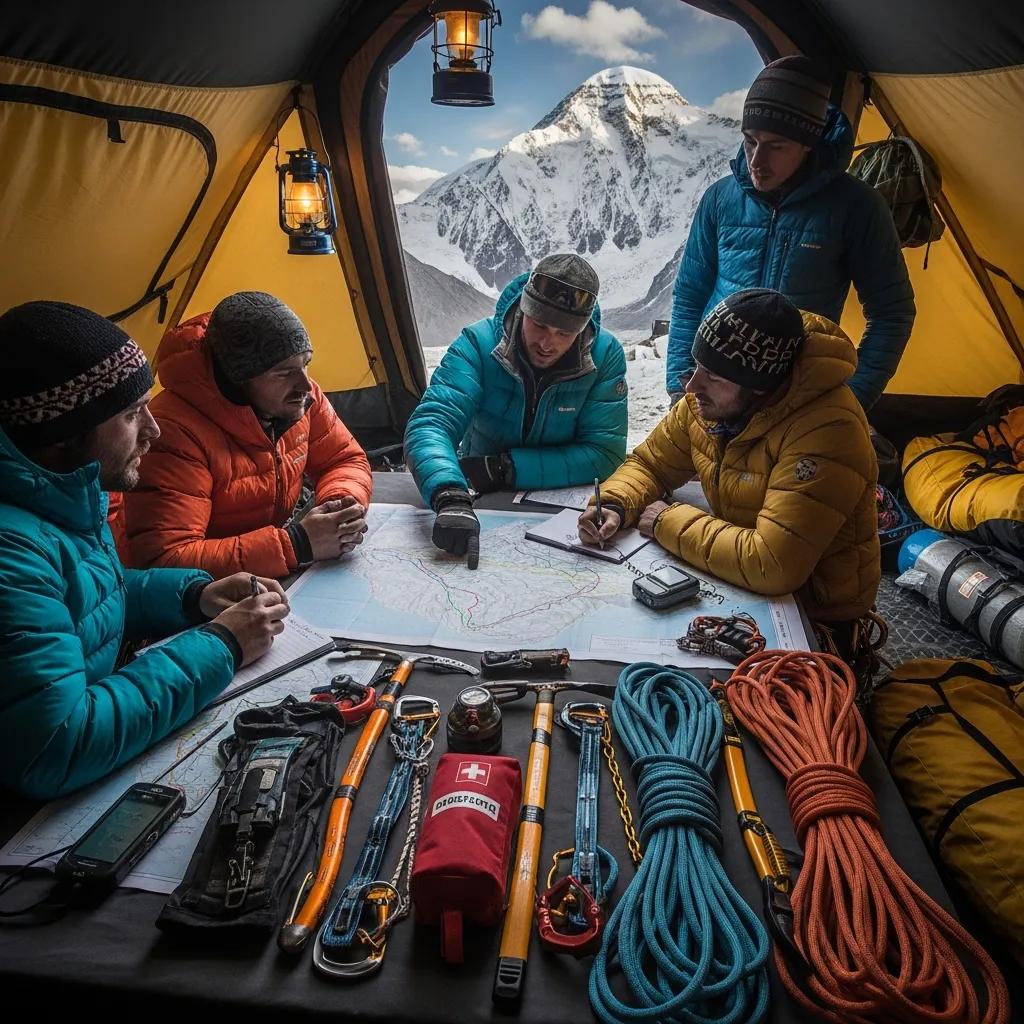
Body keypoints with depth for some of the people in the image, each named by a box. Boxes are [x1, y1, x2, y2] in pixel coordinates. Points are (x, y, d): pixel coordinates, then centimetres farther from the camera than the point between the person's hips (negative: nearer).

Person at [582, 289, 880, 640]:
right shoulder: (708, 400, -8)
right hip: (742, 586, 6)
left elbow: (772, 566, -36)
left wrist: (669, 522, -23)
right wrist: (614, 506, -15)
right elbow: (649, 464, 7)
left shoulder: (827, 431, -30)